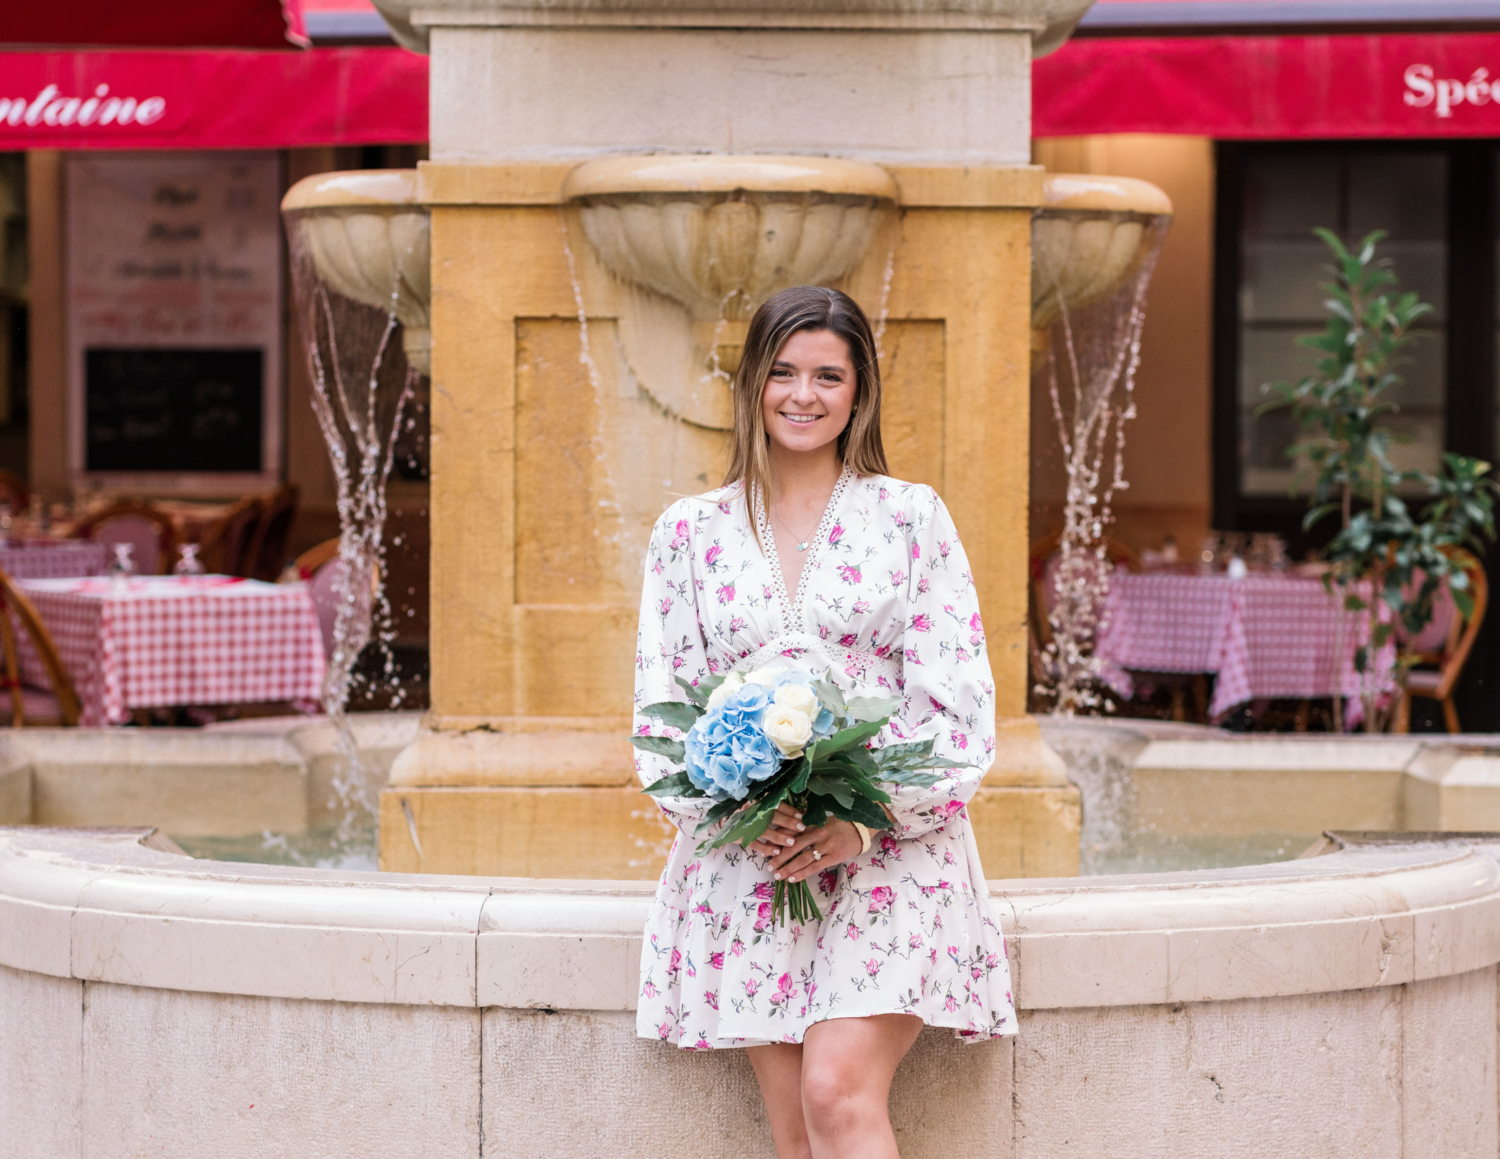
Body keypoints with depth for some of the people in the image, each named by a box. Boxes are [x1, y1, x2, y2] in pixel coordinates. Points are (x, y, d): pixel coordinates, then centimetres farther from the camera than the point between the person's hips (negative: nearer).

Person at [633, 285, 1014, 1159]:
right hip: (747, 863, 2)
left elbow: (960, 701, 0)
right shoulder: (690, 532, 10)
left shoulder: (910, 517, 4)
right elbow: (660, 704, 8)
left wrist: (867, 821, -13)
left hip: (892, 850, -2)